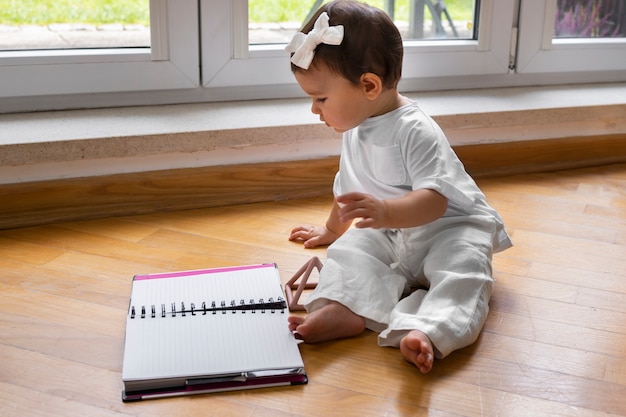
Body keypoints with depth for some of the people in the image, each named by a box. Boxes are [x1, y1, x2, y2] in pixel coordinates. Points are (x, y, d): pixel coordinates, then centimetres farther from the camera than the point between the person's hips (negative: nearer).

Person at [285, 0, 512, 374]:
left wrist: (386, 212, -51)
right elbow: (348, 189, 24)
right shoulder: (354, 132, 5)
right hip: (392, 235, 7)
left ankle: (426, 333, -58)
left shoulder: (415, 131, -22)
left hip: (450, 227, -7)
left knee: (461, 271, -35)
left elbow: (434, 200, -33)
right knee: (349, 249, -17)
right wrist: (333, 229, 40)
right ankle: (342, 309, -42)